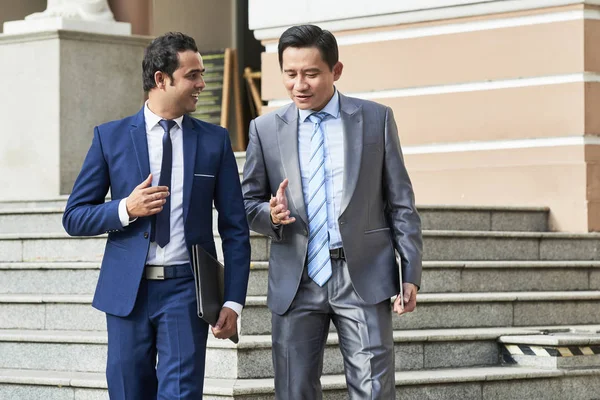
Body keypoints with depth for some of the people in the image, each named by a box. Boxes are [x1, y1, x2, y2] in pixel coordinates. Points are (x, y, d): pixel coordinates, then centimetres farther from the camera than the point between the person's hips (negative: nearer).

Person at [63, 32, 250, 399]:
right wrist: (125, 210, -14)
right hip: (127, 290, 1)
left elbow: (235, 228, 5)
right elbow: (75, 218, 5)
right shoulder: (110, 137, 4)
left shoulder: (215, 140, 5)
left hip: (186, 289, 0)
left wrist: (233, 300, -4)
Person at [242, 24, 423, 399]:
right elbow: (248, 204, 10)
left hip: (363, 279, -1)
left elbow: (401, 203, 5)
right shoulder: (265, 129, 6)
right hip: (296, 281, 2)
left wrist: (412, 274, 0)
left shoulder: (376, 119, 4)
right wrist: (271, 214, -14)